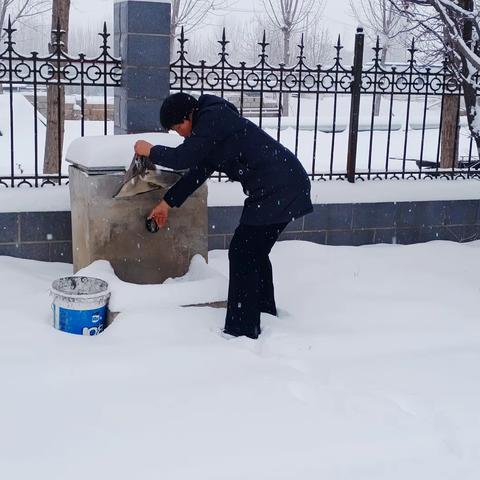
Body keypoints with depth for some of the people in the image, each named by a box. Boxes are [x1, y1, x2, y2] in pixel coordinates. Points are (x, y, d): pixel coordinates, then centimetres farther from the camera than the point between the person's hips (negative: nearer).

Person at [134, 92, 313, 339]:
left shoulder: (212, 118, -10)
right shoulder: (213, 121, 21)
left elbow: (183, 158, -17)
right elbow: (198, 171, 25)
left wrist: (150, 151, 1)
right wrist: (167, 202, 26)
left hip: (277, 189, -10)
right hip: (282, 186, 10)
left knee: (242, 254, -5)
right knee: (254, 251, 20)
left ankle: (242, 332, 0)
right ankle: (264, 312, 35)